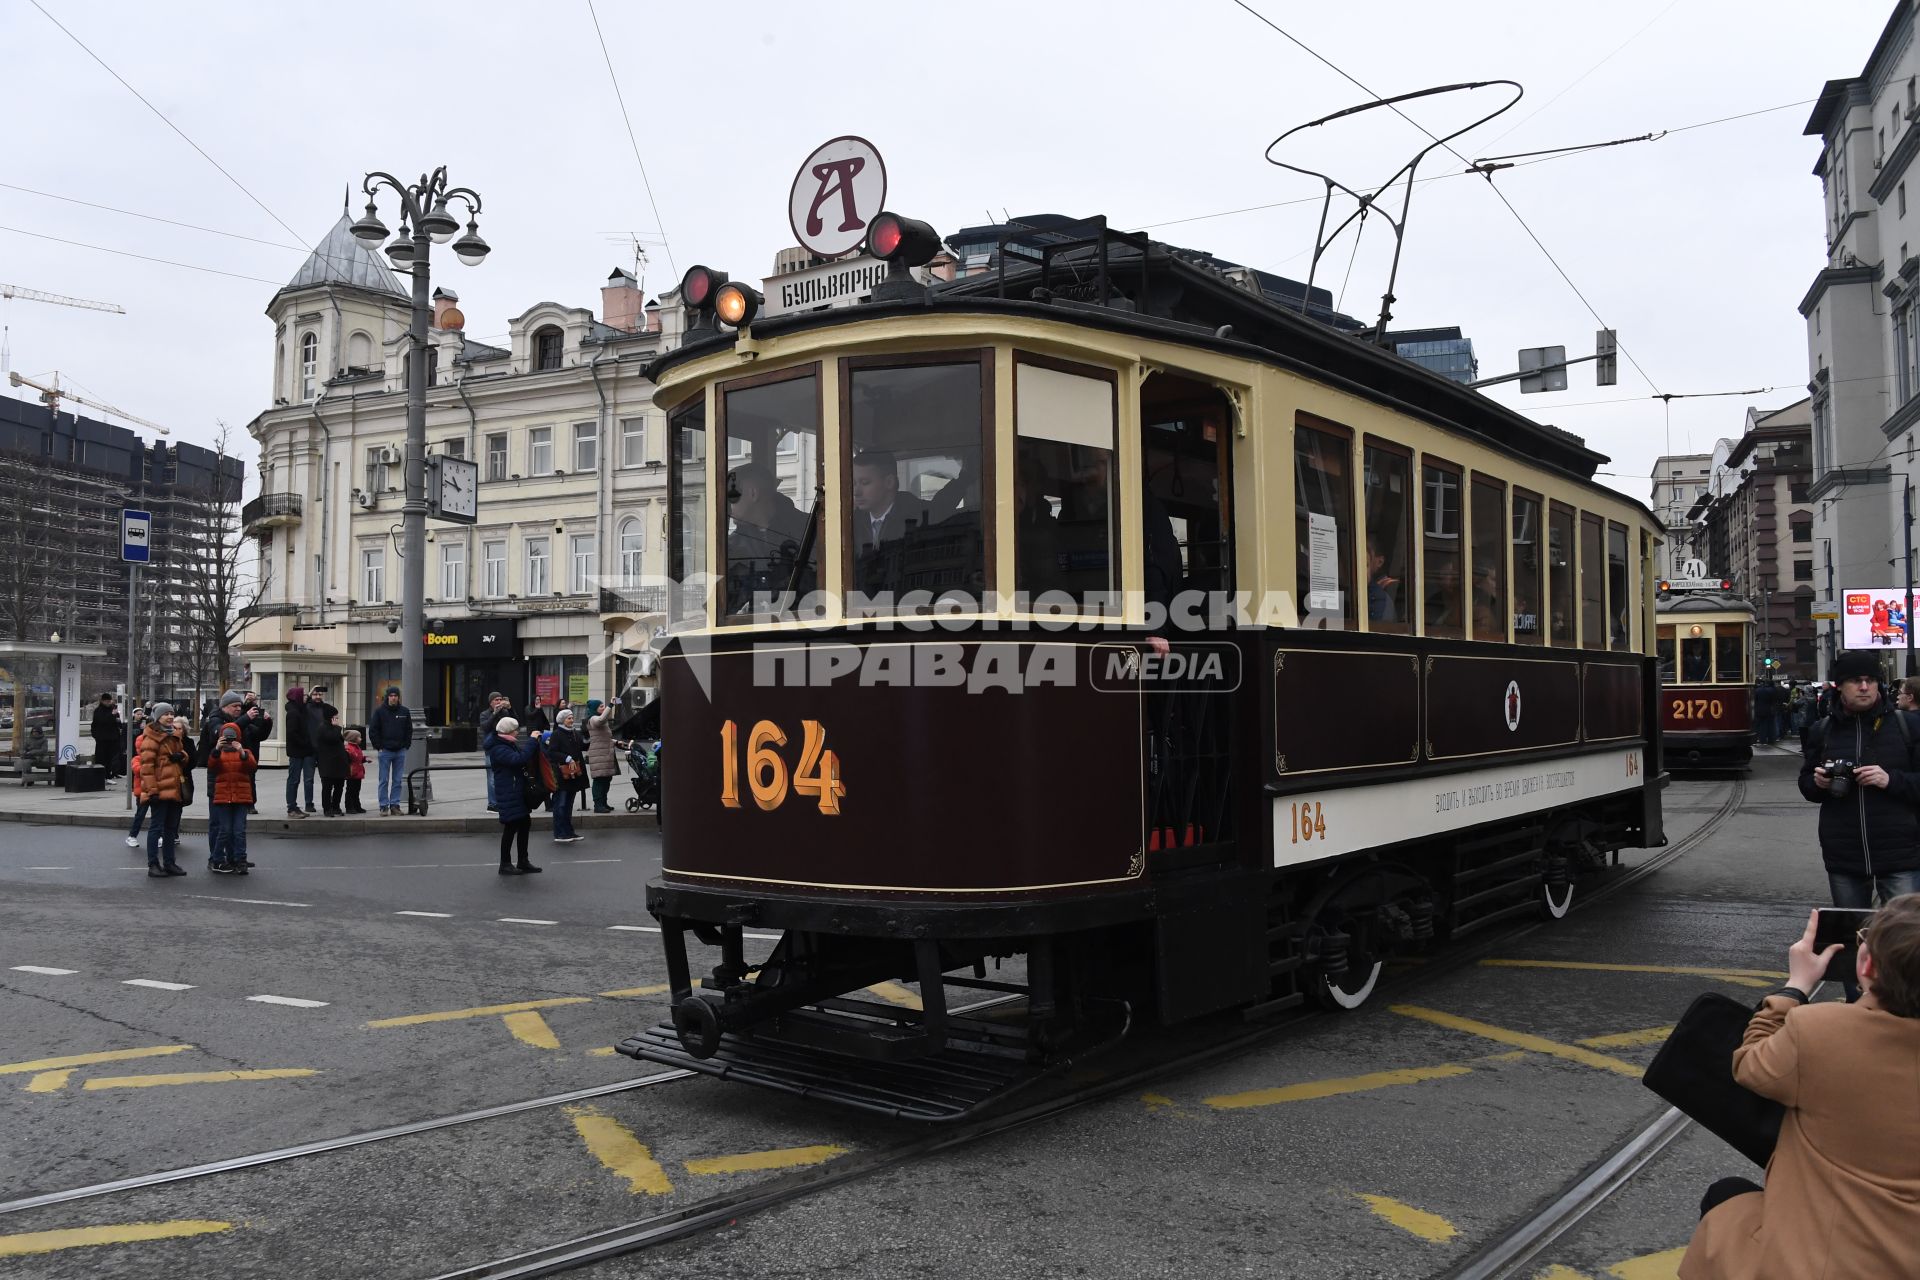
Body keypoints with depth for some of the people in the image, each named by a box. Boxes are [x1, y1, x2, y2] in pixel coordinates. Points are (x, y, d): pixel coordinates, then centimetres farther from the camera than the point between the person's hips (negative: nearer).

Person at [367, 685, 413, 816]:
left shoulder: (404, 712, 7)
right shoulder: (379, 711, 0)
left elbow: (409, 730, 13)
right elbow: (373, 730, 1)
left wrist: (406, 745, 3)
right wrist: (378, 746, -5)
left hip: (400, 751, 2)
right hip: (385, 751, -2)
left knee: (397, 780, 5)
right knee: (384, 780, 0)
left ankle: (395, 805, 10)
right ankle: (384, 806, 3)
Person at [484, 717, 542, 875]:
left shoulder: (509, 744, 14)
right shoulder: (498, 749, -19)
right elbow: (519, 759, -31)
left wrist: (534, 741, 5)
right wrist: (532, 741, -24)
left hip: (518, 792, 10)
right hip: (508, 795, -10)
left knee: (524, 824, 13)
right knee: (511, 827, -4)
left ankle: (523, 862, 21)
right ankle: (505, 864, 7)